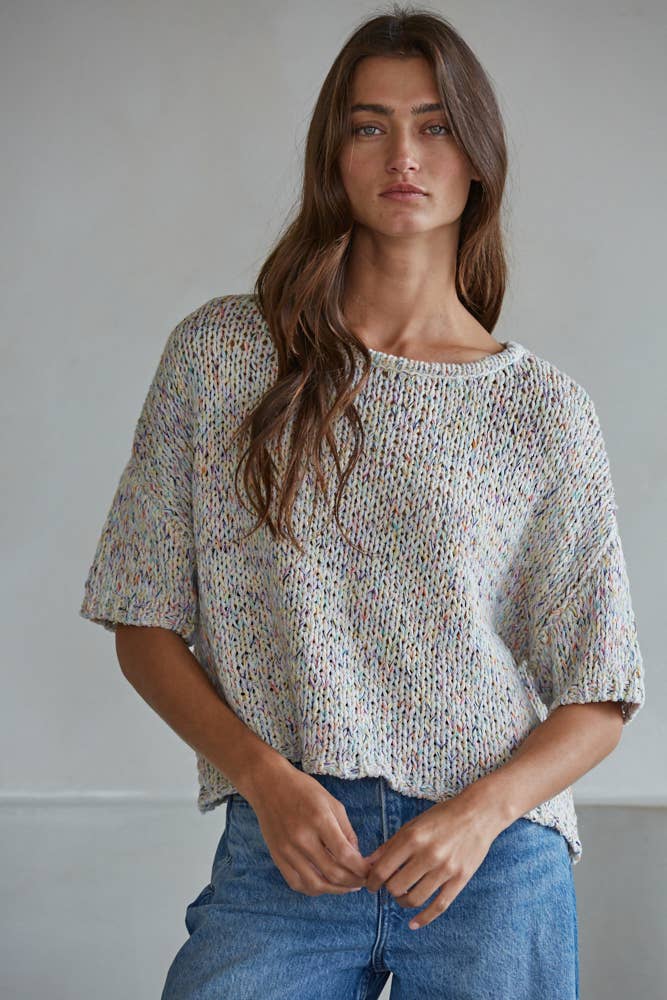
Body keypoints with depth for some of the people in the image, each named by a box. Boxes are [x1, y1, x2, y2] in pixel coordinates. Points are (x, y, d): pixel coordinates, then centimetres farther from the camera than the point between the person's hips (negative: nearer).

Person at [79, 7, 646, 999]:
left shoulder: (543, 408, 2)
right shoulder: (218, 354, 3)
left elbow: (598, 701, 5)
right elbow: (146, 627, 4)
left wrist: (483, 810, -12)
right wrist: (267, 777, -9)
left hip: (496, 867, 1)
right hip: (282, 844, 0)